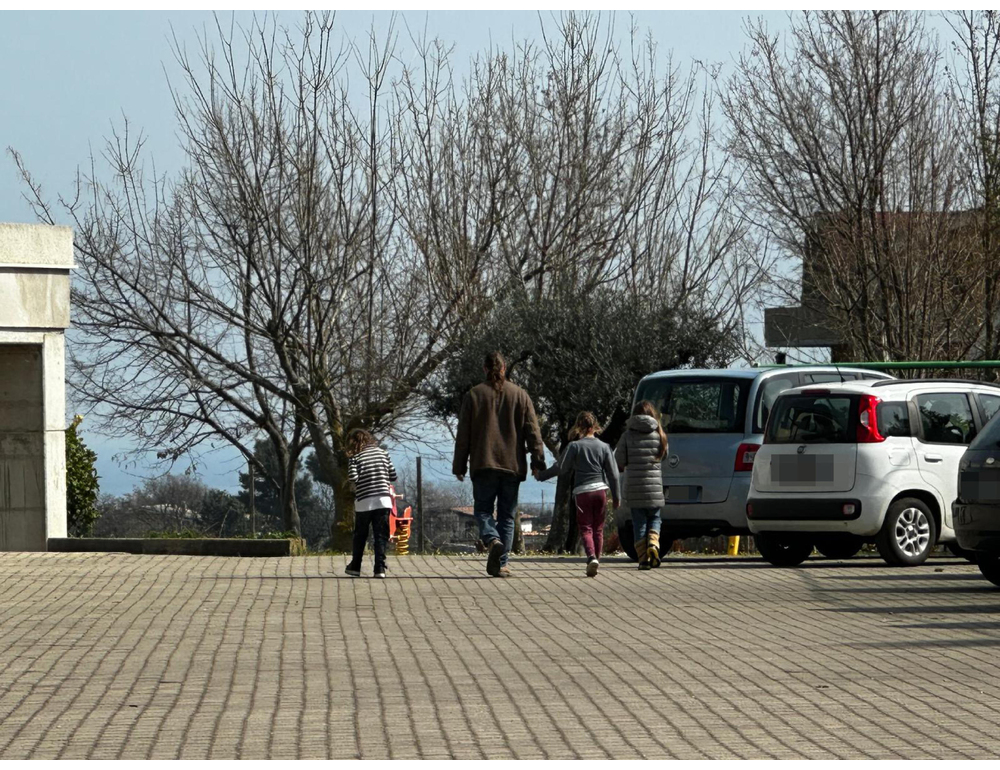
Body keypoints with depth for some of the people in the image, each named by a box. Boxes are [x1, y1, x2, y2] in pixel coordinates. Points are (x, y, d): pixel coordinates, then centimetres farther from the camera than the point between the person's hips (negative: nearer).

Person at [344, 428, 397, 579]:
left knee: (360, 535, 14)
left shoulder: (354, 457, -3)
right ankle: (380, 568, -7)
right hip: (383, 499, 1)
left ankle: (355, 566, 24)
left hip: (363, 501, -1)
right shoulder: (382, 453, 6)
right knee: (381, 535, 2)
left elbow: (353, 477, -14)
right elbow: (393, 476, 5)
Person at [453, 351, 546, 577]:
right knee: (507, 515, 7)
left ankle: (492, 540, -24)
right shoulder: (520, 395, 6)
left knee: (483, 510, 6)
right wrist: (537, 461, 2)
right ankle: (500, 564, 1)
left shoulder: (474, 395, 2)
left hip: (483, 465, -2)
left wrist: (459, 466, 8)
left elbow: (463, 435, 3)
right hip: (512, 465, 2)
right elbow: (533, 431, 1)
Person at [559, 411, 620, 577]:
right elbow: (613, 474, 4)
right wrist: (616, 497, 12)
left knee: (585, 528, -1)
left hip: (582, 491, -2)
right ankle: (597, 560, 14)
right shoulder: (604, 447, 2)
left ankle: (592, 557, -24)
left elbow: (562, 469, -2)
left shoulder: (574, 446, -5)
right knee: (598, 529, 12)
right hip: (601, 489, 3)